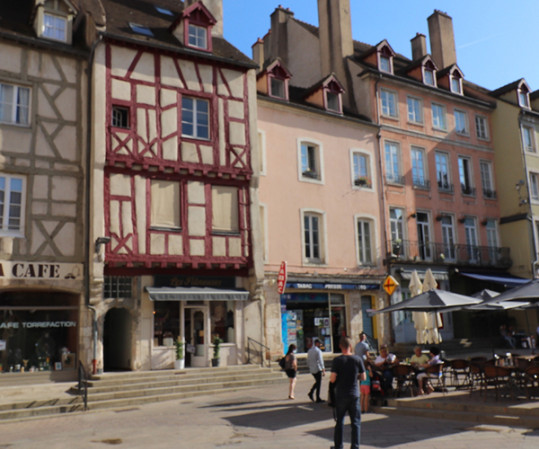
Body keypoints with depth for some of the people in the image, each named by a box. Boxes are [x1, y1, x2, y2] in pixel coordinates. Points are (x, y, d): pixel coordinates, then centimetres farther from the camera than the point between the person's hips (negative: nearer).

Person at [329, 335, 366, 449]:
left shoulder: (337, 360, -10)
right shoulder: (357, 359, -4)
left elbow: (332, 379, -14)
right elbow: (363, 377, 2)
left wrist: (331, 381, 8)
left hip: (340, 395, -1)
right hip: (354, 394, 1)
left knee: (339, 421, 11)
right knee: (355, 422, 9)